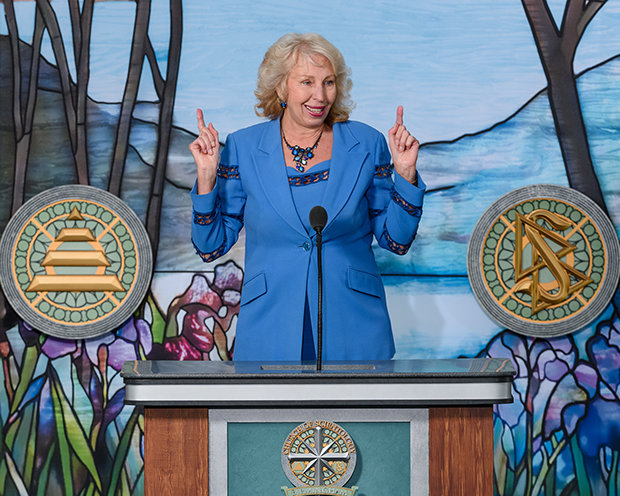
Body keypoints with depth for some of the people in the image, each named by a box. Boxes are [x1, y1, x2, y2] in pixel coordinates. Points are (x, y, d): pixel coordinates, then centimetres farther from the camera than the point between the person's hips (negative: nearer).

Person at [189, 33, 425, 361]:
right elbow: (211, 248, 0)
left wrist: (405, 173, -8)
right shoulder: (243, 148, -1)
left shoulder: (367, 145, 0)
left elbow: (397, 241, 5)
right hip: (269, 332, 0)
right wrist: (207, 176, -11)